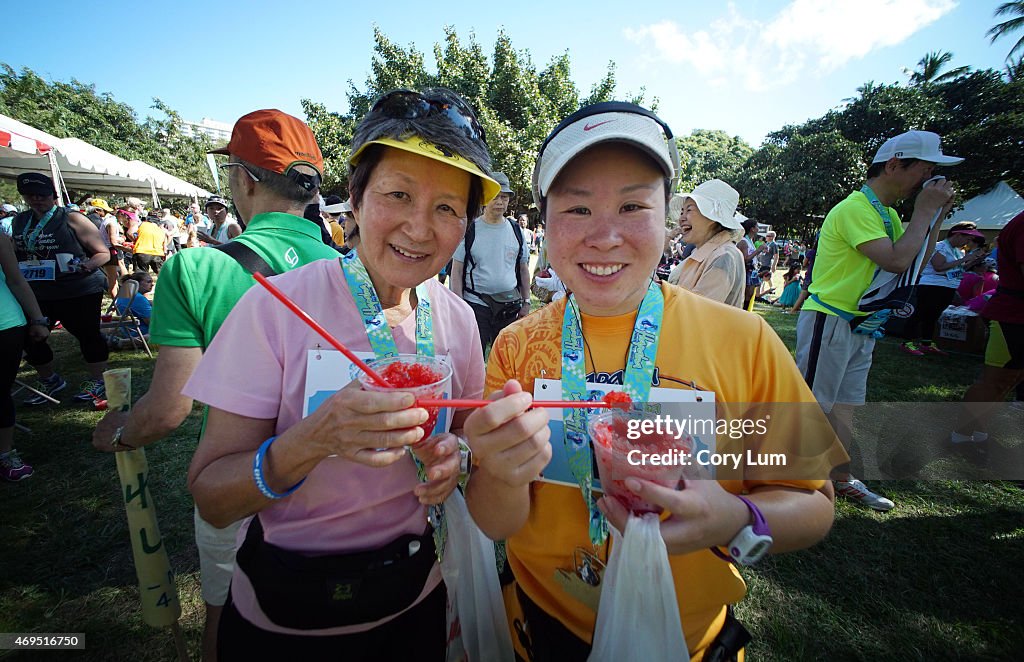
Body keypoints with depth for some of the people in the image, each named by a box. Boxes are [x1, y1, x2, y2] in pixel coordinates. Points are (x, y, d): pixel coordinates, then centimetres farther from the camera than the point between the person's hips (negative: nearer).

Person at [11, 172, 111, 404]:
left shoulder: (71, 219, -6)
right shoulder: (19, 222, 12)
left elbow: (103, 253, -9)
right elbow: (16, 254, 27)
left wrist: (88, 265, -26)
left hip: (80, 291, -6)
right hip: (36, 293, 7)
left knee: (87, 333, 1)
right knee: (29, 337, 10)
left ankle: (97, 381, 16)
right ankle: (49, 380, 31)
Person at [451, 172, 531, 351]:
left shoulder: (516, 230, 8)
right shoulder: (469, 230, -3)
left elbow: (523, 269, 14)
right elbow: (457, 271, -2)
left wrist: (526, 302, 10)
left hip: (510, 305, 4)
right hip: (475, 304, -3)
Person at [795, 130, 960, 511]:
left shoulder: (887, 213, 16)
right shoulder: (855, 208, -15)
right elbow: (897, 261, -24)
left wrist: (936, 217, 10)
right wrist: (924, 211, -13)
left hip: (860, 325, 10)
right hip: (829, 322, -10)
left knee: (845, 405, 17)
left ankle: (841, 478, 30)